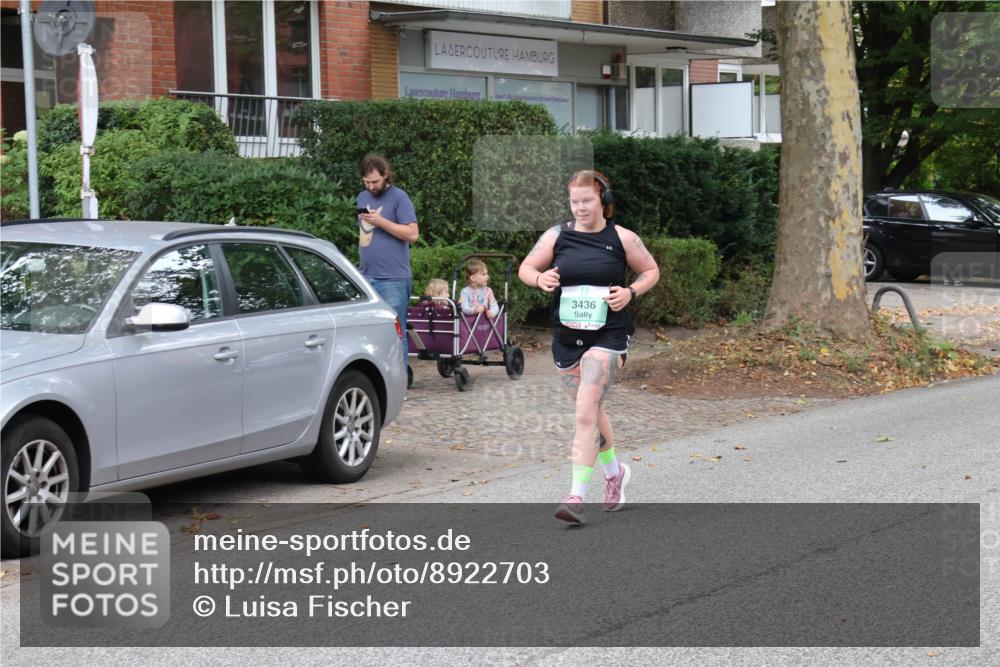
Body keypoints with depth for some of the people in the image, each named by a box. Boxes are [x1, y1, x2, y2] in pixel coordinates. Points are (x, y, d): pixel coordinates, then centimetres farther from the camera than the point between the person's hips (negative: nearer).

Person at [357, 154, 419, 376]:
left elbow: (412, 233, -11)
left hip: (393, 279, -6)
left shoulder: (399, 198, -4)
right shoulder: (362, 197, 16)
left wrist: (380, 221, -16)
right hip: (366, 276, 6)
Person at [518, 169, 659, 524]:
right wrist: (540, 278, -11)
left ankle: (577, 495, -18)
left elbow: (651, 271, 11)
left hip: (607, 335, -4)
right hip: (566, 336, 4)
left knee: (586, 412, -16)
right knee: (591, 411, 17)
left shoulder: (622, 238, -2)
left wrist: (631, 292, -8)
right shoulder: (557, 235, 3)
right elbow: (525, 268, 12)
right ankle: (614, 472, 41)